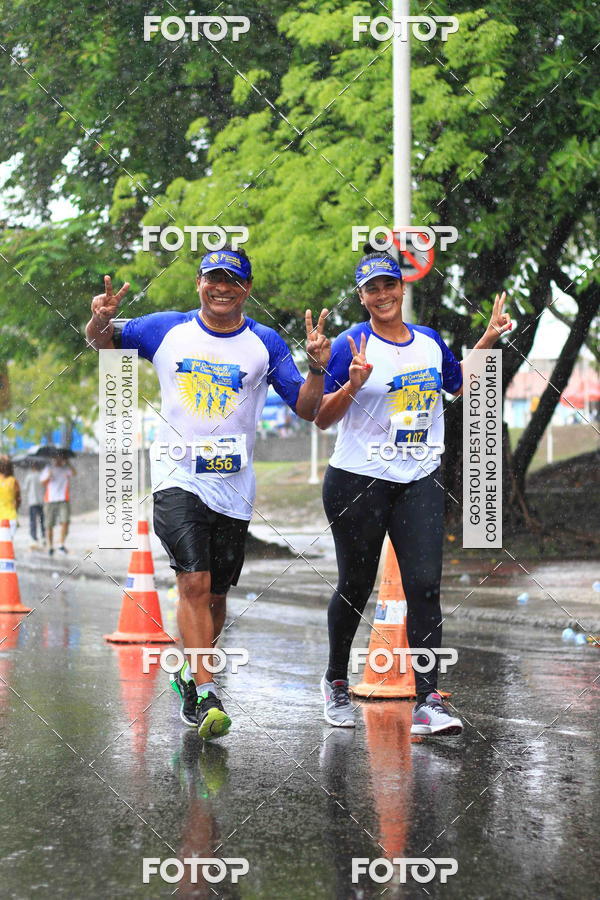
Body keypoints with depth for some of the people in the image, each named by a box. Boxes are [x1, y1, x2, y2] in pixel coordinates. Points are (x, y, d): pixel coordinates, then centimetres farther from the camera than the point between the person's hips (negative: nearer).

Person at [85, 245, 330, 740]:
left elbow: (307, 409, 1)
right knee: (194, 582, -18)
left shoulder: (266, 343, 2)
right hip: (178, 477, -2)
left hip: (233, 486, 2)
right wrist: (102, 318, -9)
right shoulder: (168, 330, 3)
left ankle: (192, 673, 34)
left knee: (215, 596, 11)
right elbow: (102, 340, 15)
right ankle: (206, 692, -18)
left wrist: (317, 368, -18)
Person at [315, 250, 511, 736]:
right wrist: (353, 385, -25)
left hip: (420, 482, 3)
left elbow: (460, 385, 27)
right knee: (356, 587, 7)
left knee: (425, 585, -10)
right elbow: (321, 418, -9)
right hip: (357, 482, -3)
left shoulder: (430, 342, 9)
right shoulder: (352, 345, -7)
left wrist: (488, 341, 16)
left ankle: (428, 702, -12)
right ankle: (336, 682, 30)